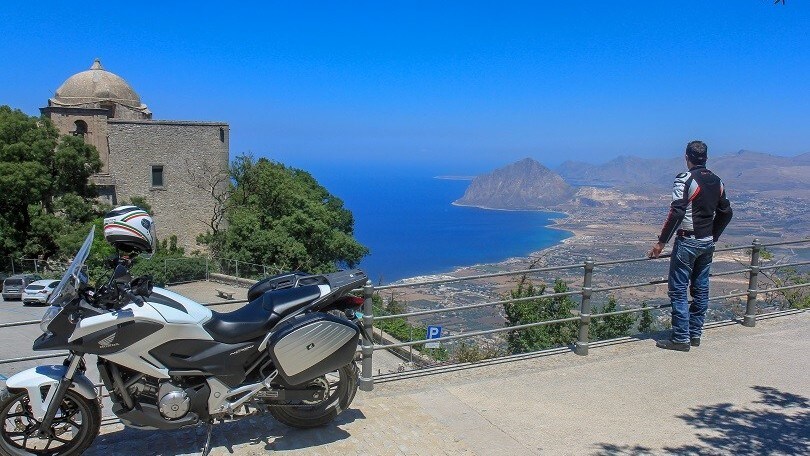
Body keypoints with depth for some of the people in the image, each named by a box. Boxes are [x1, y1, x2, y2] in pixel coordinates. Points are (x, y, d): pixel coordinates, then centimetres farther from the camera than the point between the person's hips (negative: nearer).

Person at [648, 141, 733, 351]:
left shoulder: (685, 179, -14)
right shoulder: (717, 182, 9)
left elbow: (676, 213, -20)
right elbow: (725, 213, 15)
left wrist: (661, 242, -16)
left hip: (687, 242, -7)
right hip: (707, 243, 8)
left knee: (678, 291, -2)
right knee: (701, 289, 14)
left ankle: (681, 338, 0)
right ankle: (695, 334, 22)